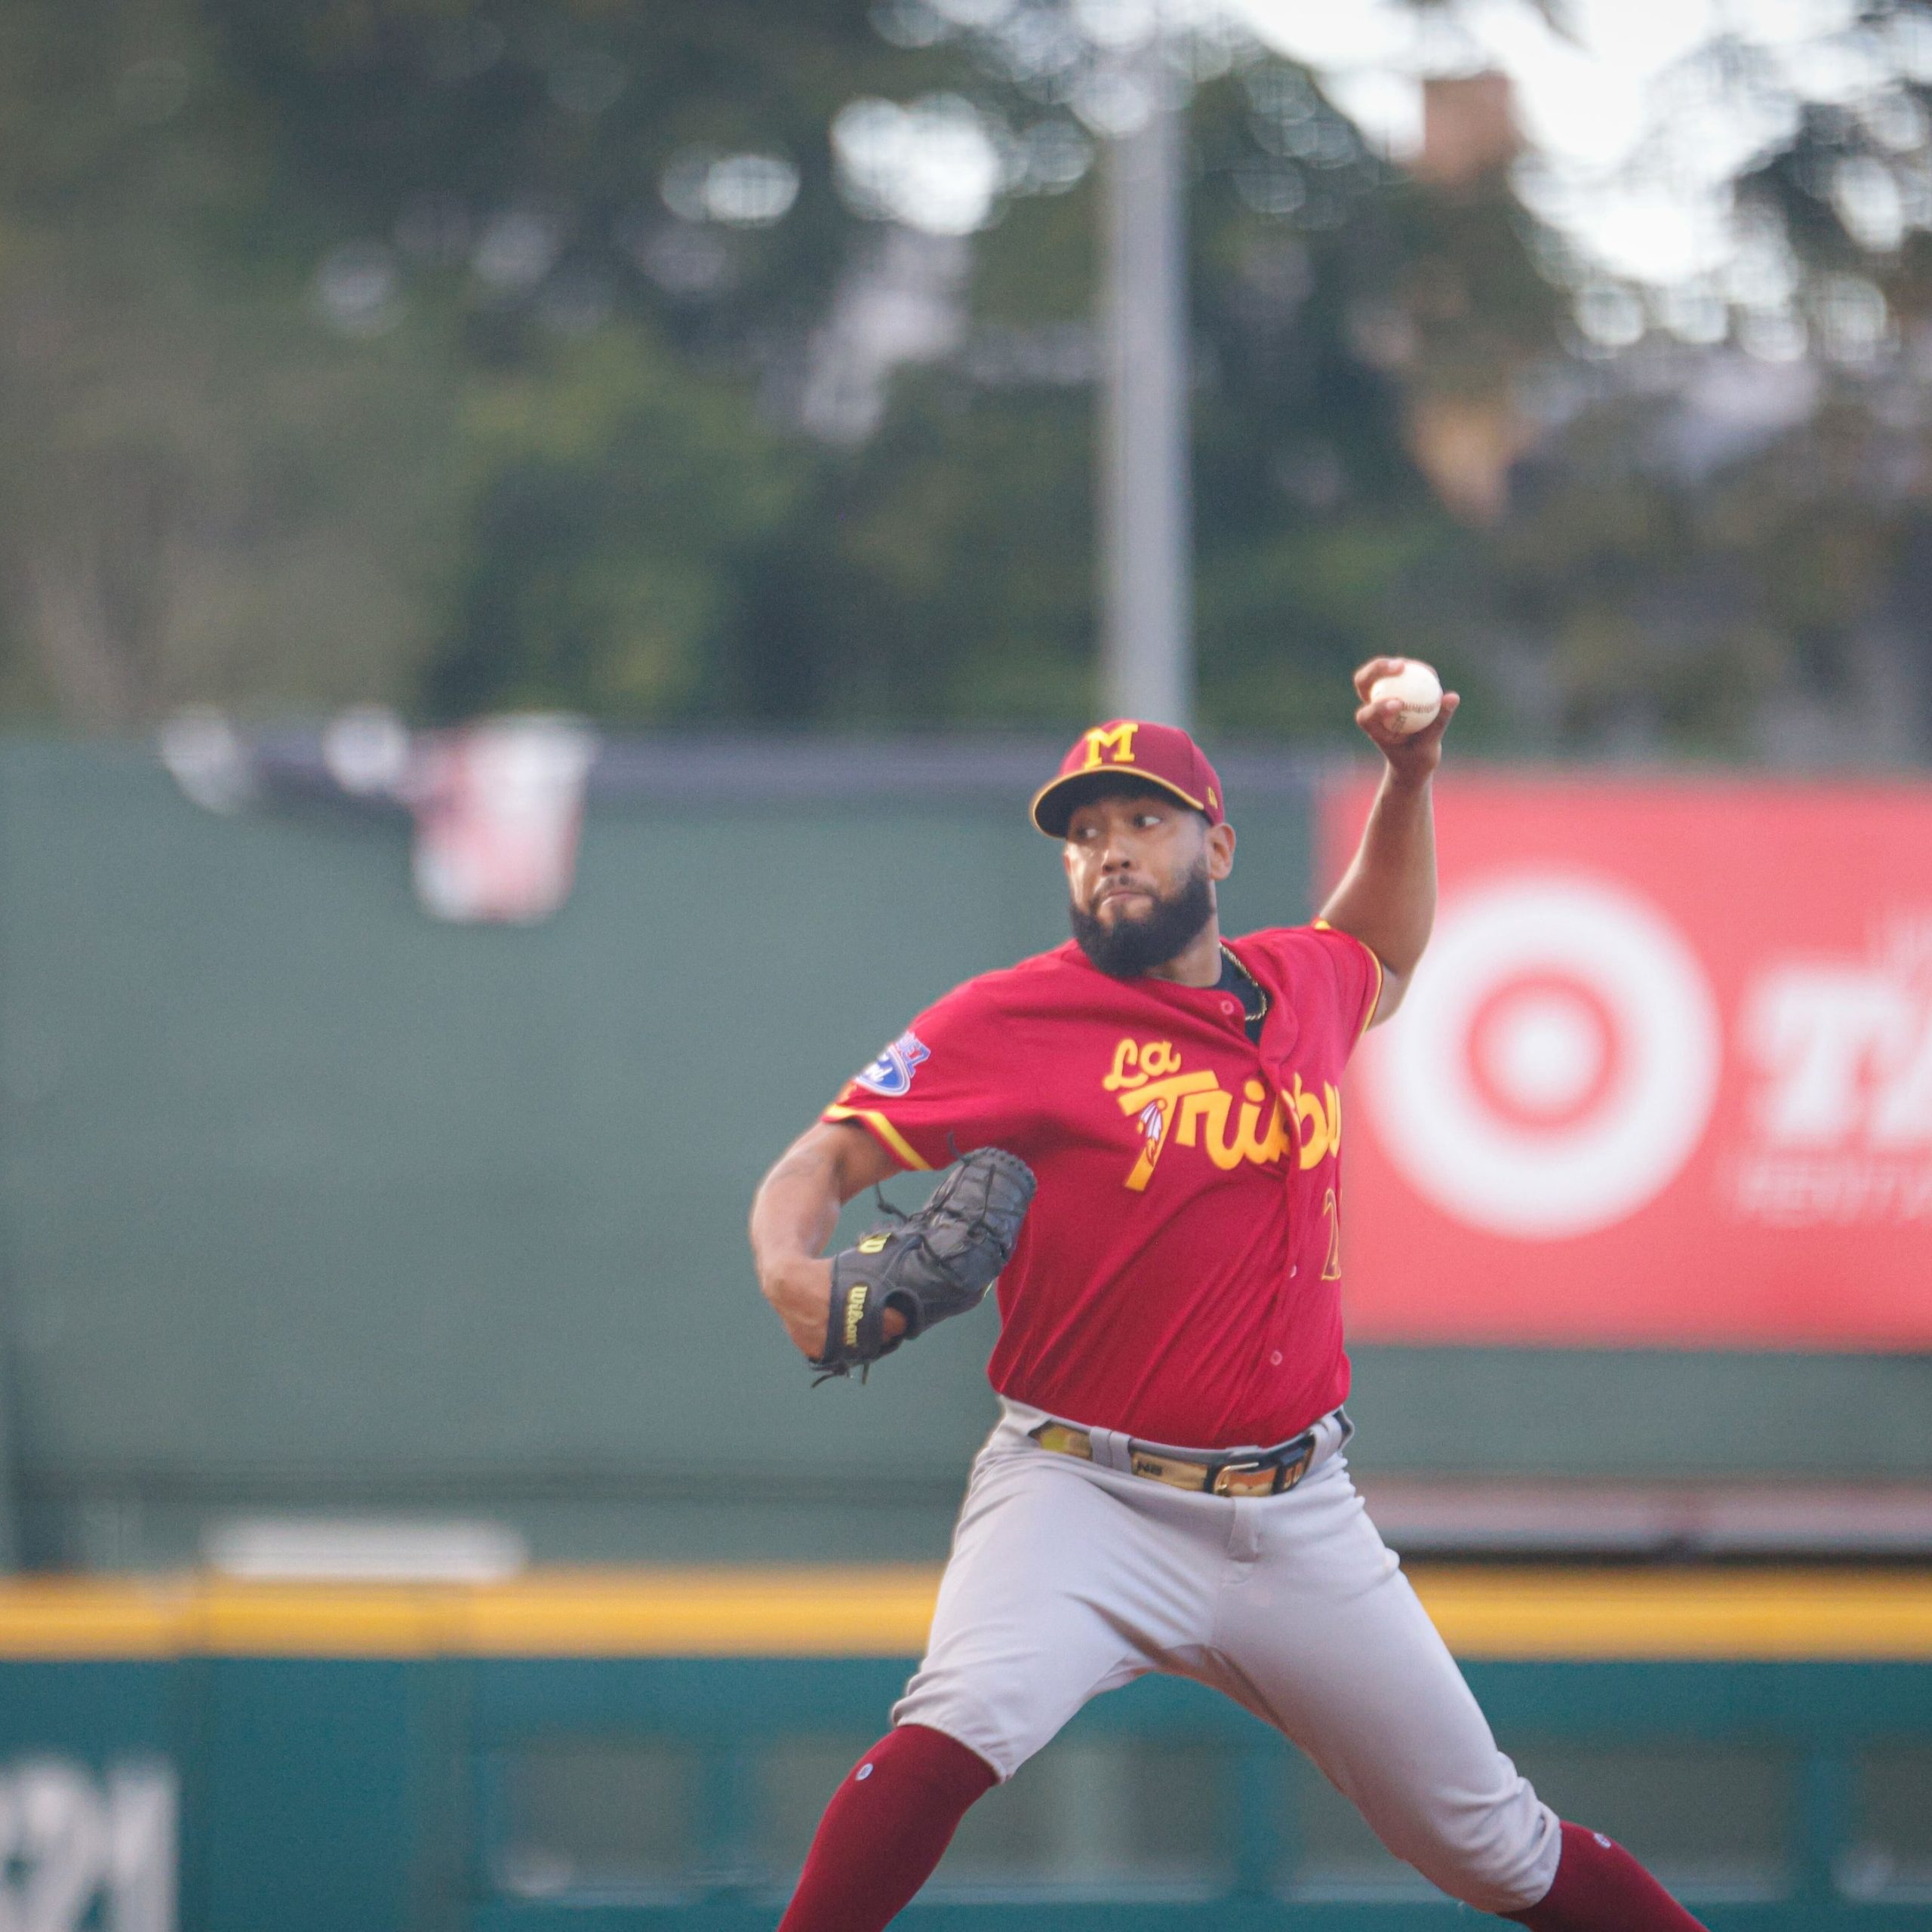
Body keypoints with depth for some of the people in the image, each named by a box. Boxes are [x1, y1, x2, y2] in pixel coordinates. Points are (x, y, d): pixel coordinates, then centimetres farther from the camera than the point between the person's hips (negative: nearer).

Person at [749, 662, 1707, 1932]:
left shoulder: (1301, 989, 9)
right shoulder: (1014, 1019, -7)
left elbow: (1383, 956, 35)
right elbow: (822, 1163, -10)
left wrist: (1410, 777, 22)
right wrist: (793, 1270, -32)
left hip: (1299, 1524, 4)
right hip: (1084, 1499, -4)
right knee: (957, 1732, -32)